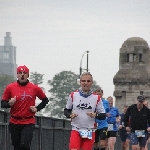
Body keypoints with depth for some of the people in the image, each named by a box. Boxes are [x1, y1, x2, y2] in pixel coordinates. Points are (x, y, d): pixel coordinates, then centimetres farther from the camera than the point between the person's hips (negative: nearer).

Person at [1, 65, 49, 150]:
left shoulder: (35, 88, 1)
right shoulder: (10, 87, 1)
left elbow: (45, 100, 14)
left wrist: (37, 109, 0)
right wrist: (9, 104, -18)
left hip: (29, 123, -2)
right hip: (14, 123, 2)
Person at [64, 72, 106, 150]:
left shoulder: (96, 98, 1)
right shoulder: (73, 95, 3)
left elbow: (103, 115, 3)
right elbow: (66, 110, 13)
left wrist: (95, 115, -18)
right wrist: (70, 115, -10)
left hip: (90, 131, 0)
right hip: (76, 130, 0)